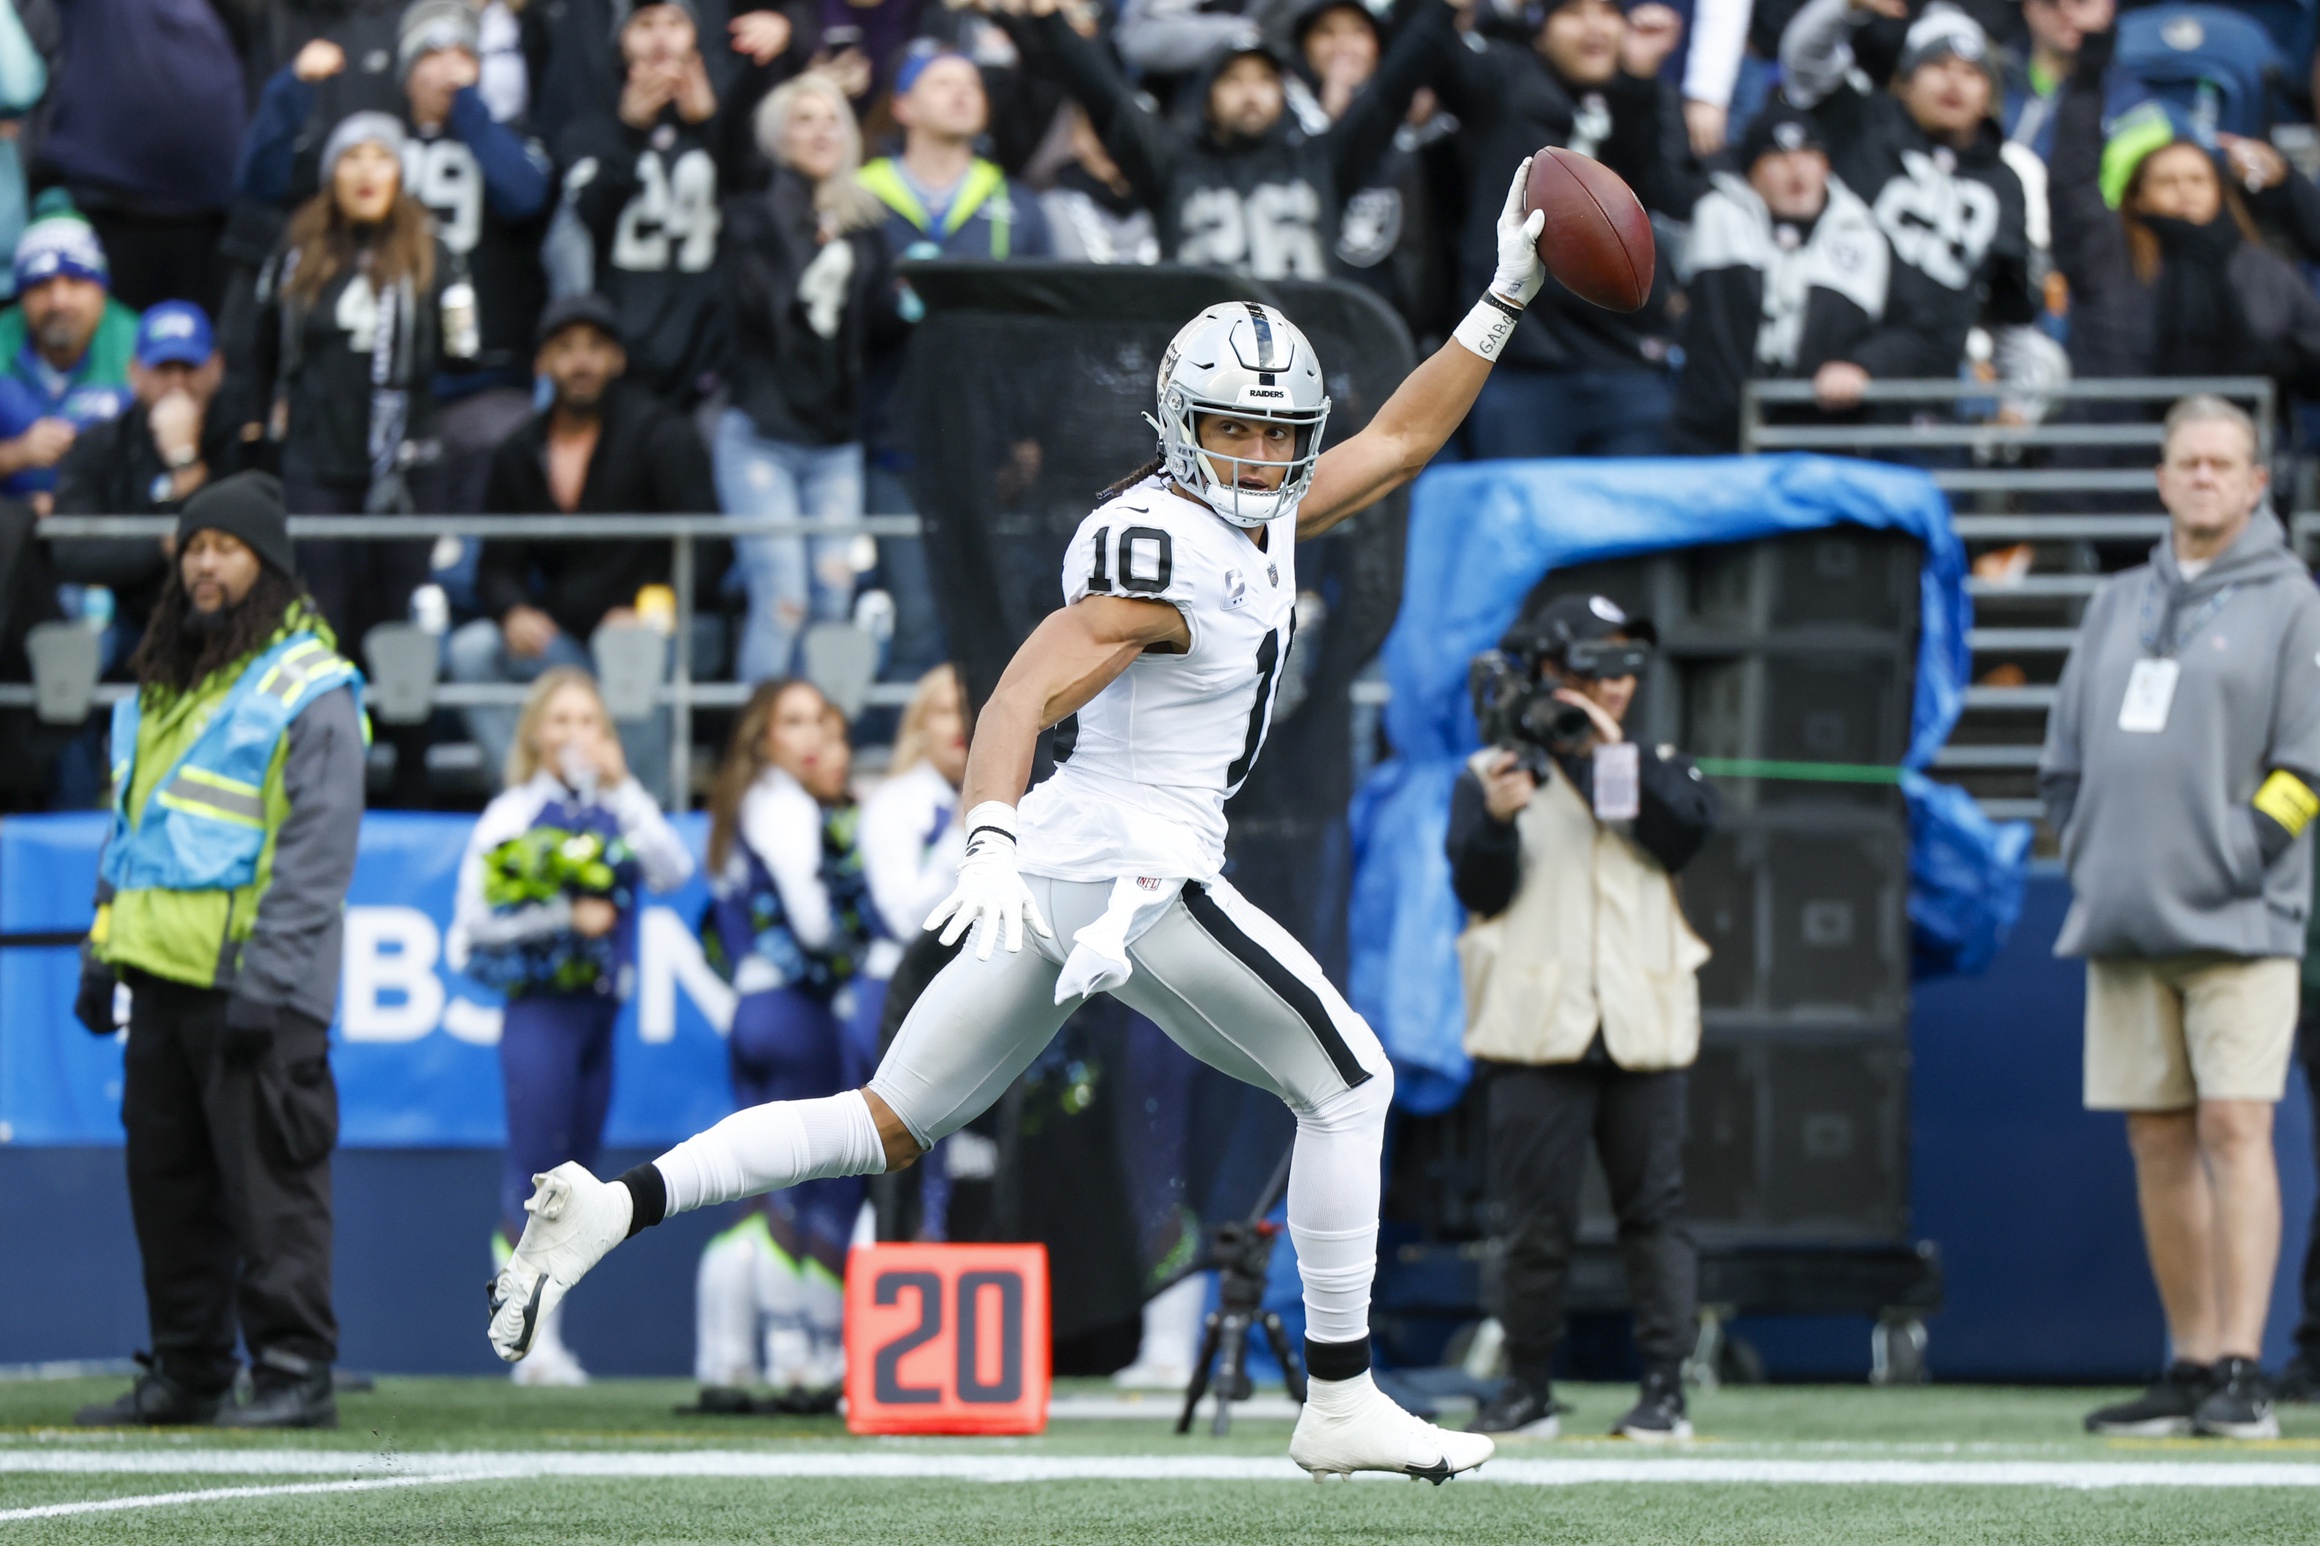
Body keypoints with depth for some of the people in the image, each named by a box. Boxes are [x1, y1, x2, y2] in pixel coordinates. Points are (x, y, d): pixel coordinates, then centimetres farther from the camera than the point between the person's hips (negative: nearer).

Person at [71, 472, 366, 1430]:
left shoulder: (308, 693, -7)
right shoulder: (160, 684, 18)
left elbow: (316, 856, -13)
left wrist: (266, 983, -19)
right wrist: (102, 951, 18)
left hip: (255, 988, -8)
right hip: (164, 981, 8)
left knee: (269, 1187, -8)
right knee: (167, 1184, 9)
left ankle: (295, 1374, -6)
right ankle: (187, 1374, 16)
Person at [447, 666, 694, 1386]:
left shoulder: (613, 812, 11)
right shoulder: (512, 815, -1)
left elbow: (673, 870, -6)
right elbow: (476, 919, -6)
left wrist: (623, 789, -9)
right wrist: (566, 918, -11)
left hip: (600, 1004, 5)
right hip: (540, 1008, -5)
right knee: (534, 1167, -10)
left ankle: (547, 1340, 11)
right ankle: (534, 1340, -11)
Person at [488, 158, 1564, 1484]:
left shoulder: (1263, 519, 12)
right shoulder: (1167, 554, -16)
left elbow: (1400, 439, 25)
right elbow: (1022, 700, -25)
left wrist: (1508, 298, 21)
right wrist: (992, 842, -40)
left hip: (1066, 872, 10)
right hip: (1135, 868, -10)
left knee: (889, 1129, 9)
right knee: (1350, 1084, 2)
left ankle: (614, 1205, -2)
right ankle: (1342, 1403, 5)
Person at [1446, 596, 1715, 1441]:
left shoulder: (1654, 770, 16)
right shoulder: (1491, 773, 9)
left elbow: (1687, 832, -5)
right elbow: (1480, 891, -1)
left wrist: (1612, 758, -11)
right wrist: (1498, 818, -19)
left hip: (1642, 1033, 2)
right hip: (1539, 1029, -2)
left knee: (1654, 1212, -2)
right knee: (1536, 1220, -3)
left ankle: (1664, 1388, -2)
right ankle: (1528, 1387, 7)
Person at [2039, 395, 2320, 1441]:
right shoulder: (2117, 606, 17)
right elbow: (2066, 758, 20)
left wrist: (2231, 862, -10)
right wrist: (2089, 858, 8)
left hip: (2235, 924, -5)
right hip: (2125, 923, 5)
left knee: (2234, 1127, -12)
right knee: (2158, 1141, 5)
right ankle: (2192, 1366, 10)